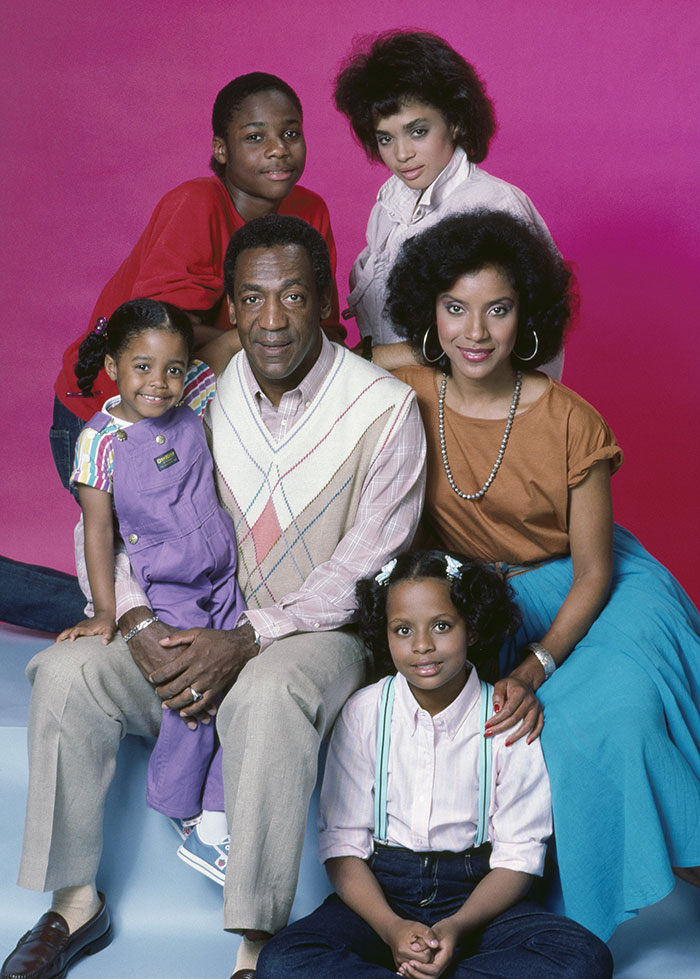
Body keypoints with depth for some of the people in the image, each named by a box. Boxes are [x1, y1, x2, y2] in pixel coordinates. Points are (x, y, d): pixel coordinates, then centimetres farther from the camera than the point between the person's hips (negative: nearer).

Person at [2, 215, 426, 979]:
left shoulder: (385, 410, -10)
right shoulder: (204, 399, 3)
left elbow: (365, 569, -13)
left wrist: (247, 640, -22)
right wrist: (139, 621, -13)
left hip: (323, 632, -4)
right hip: (202, 630, 4)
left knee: (268, 696, -38)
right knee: (66, 671, -17)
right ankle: (74, 902, -3)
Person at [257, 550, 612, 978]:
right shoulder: (364, 713, -2)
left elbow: (518, 855, -4)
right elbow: (343, 843, -3)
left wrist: (457, 927, -21)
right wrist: (390, 927, -20)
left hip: (477, 896, 1)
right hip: (381, 891, 0)